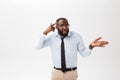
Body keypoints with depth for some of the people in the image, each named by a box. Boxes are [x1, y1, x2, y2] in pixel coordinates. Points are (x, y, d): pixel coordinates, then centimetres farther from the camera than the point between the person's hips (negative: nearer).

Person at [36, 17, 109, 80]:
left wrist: (91, 46, -24)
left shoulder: (77, 36, -7)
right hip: (56, 73, 1)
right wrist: (45, 32, -19)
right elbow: (38, 47, -9)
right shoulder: (51, 37, -3)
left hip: (71, 73, -1)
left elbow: (84, 53, -4)